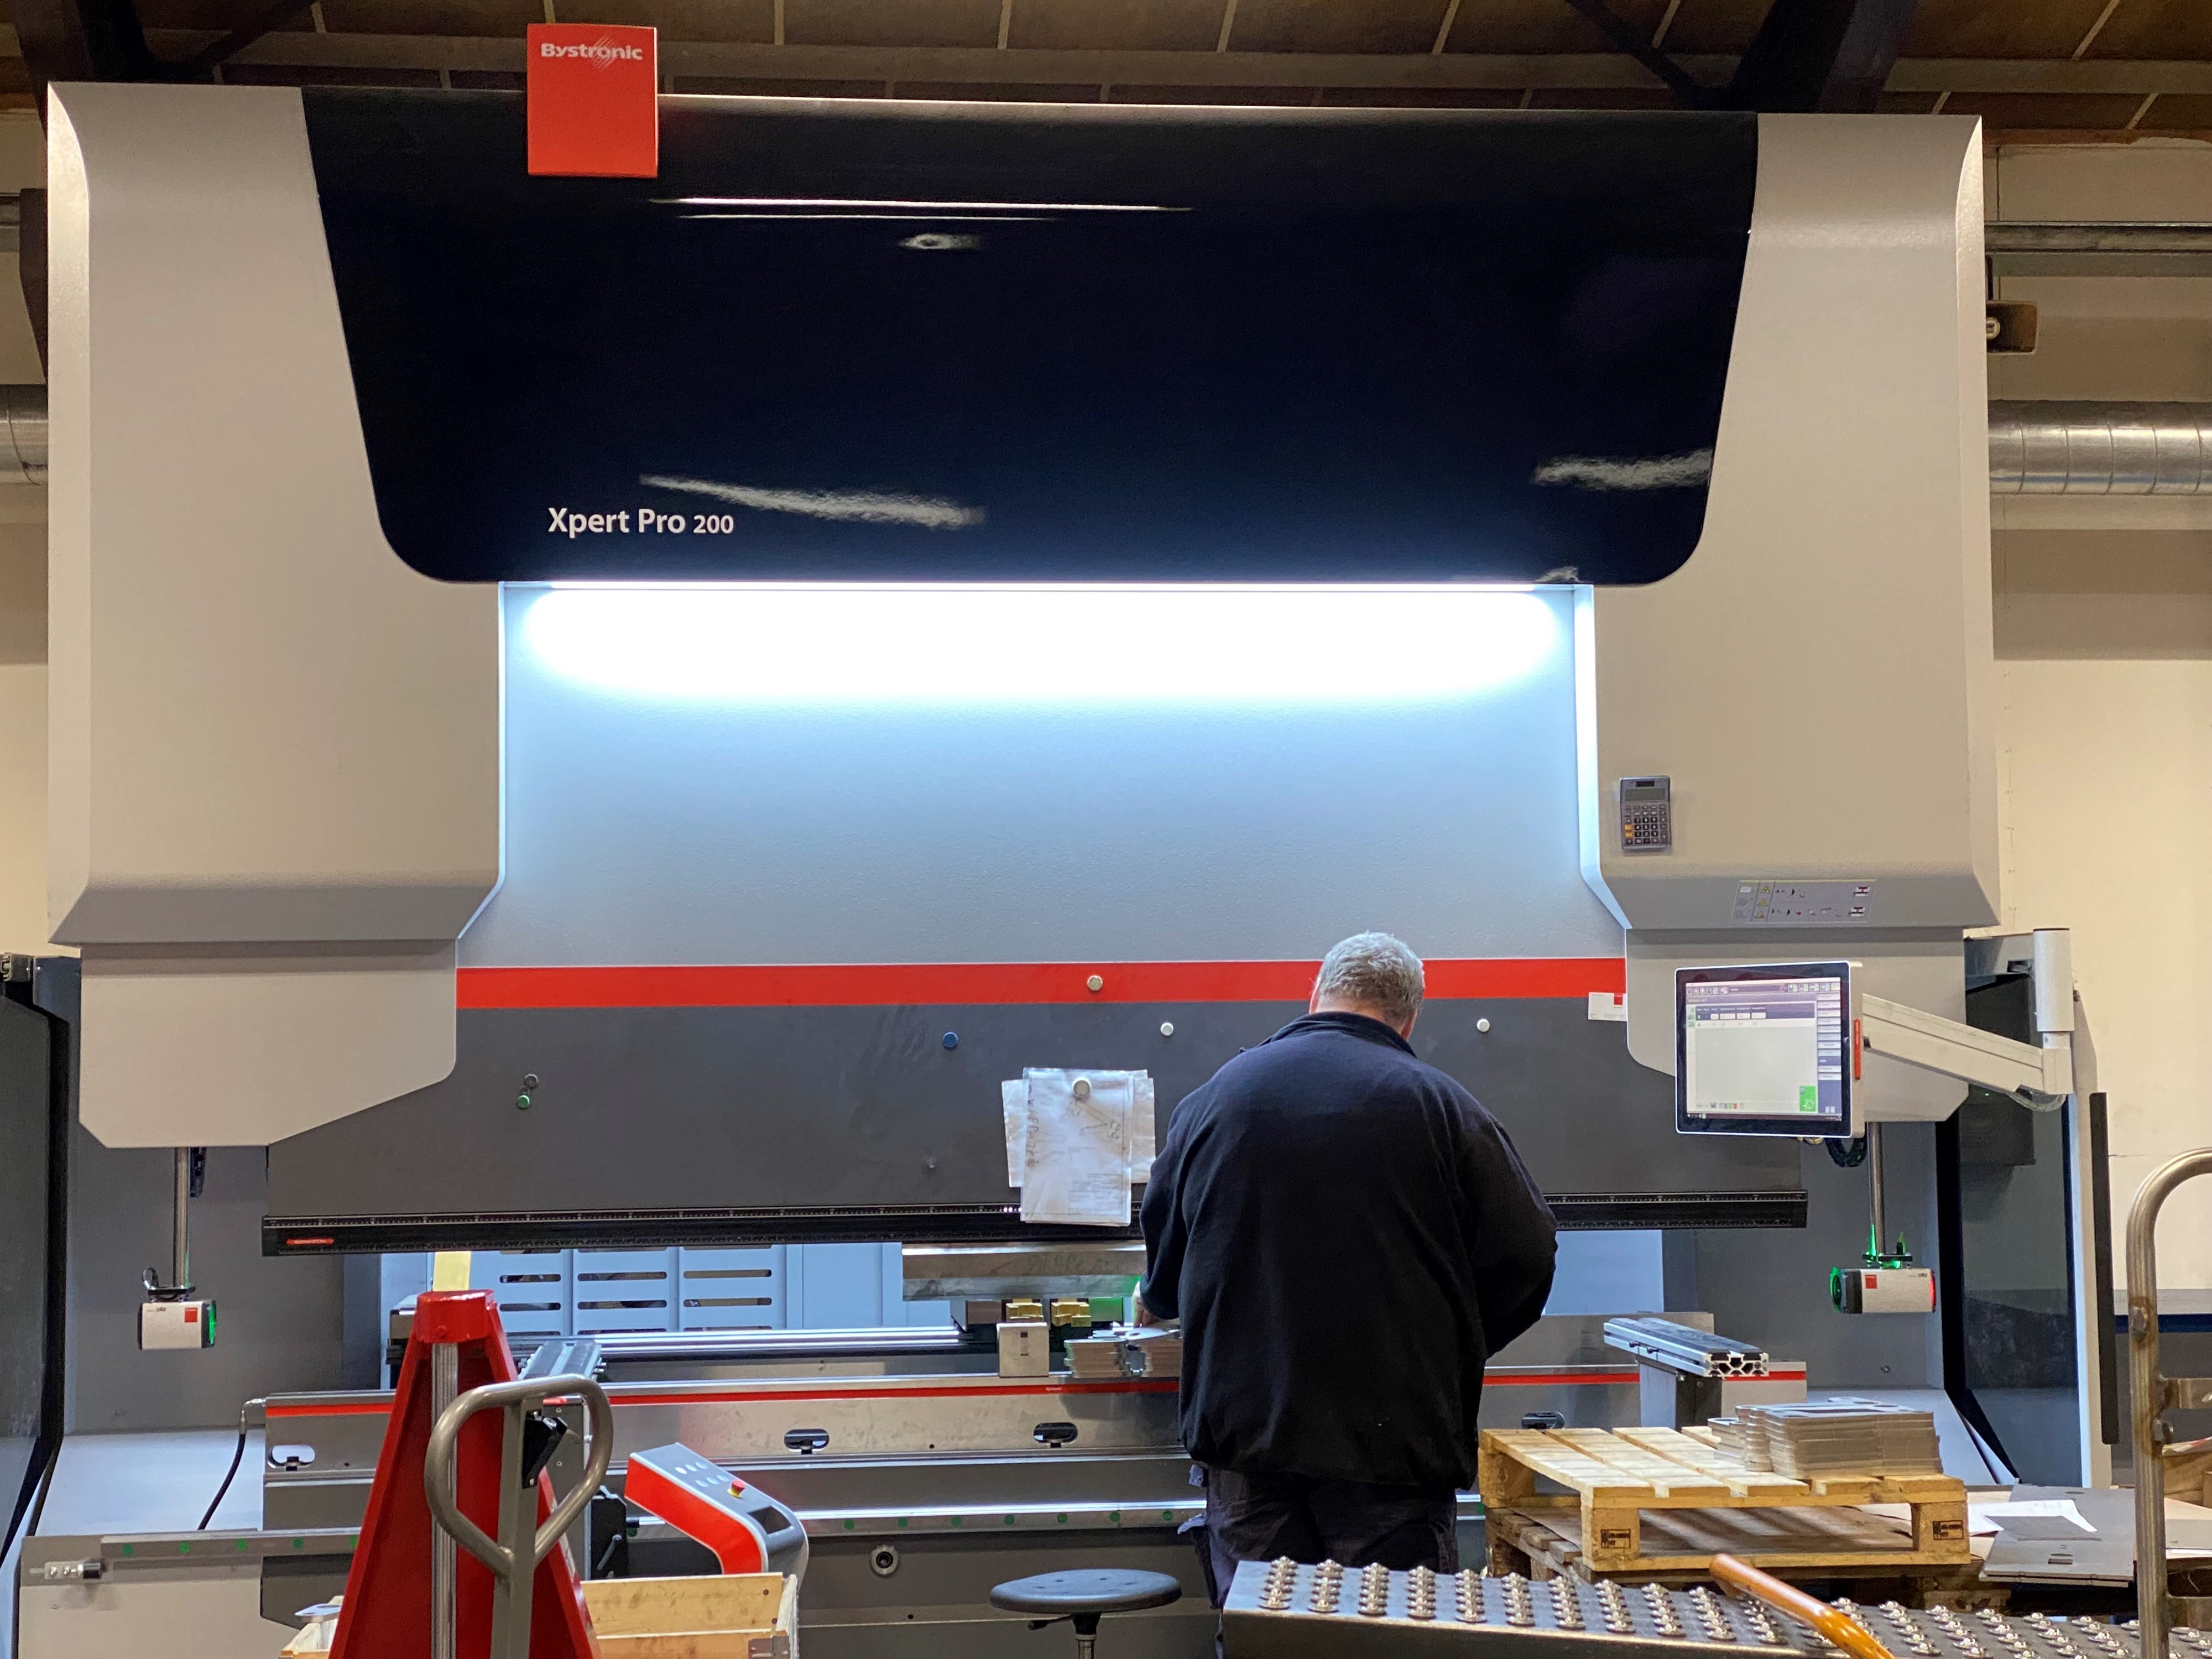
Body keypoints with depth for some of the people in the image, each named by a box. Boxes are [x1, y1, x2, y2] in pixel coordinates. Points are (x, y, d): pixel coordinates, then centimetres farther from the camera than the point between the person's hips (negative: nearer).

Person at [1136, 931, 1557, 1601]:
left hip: (1242, 1428, 3)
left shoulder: (1212, 1098, 7)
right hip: (1395, 1439, -3)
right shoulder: (1438, 1104, -2)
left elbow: (1162, 1275, 17)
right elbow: (1525, 1254, -1)